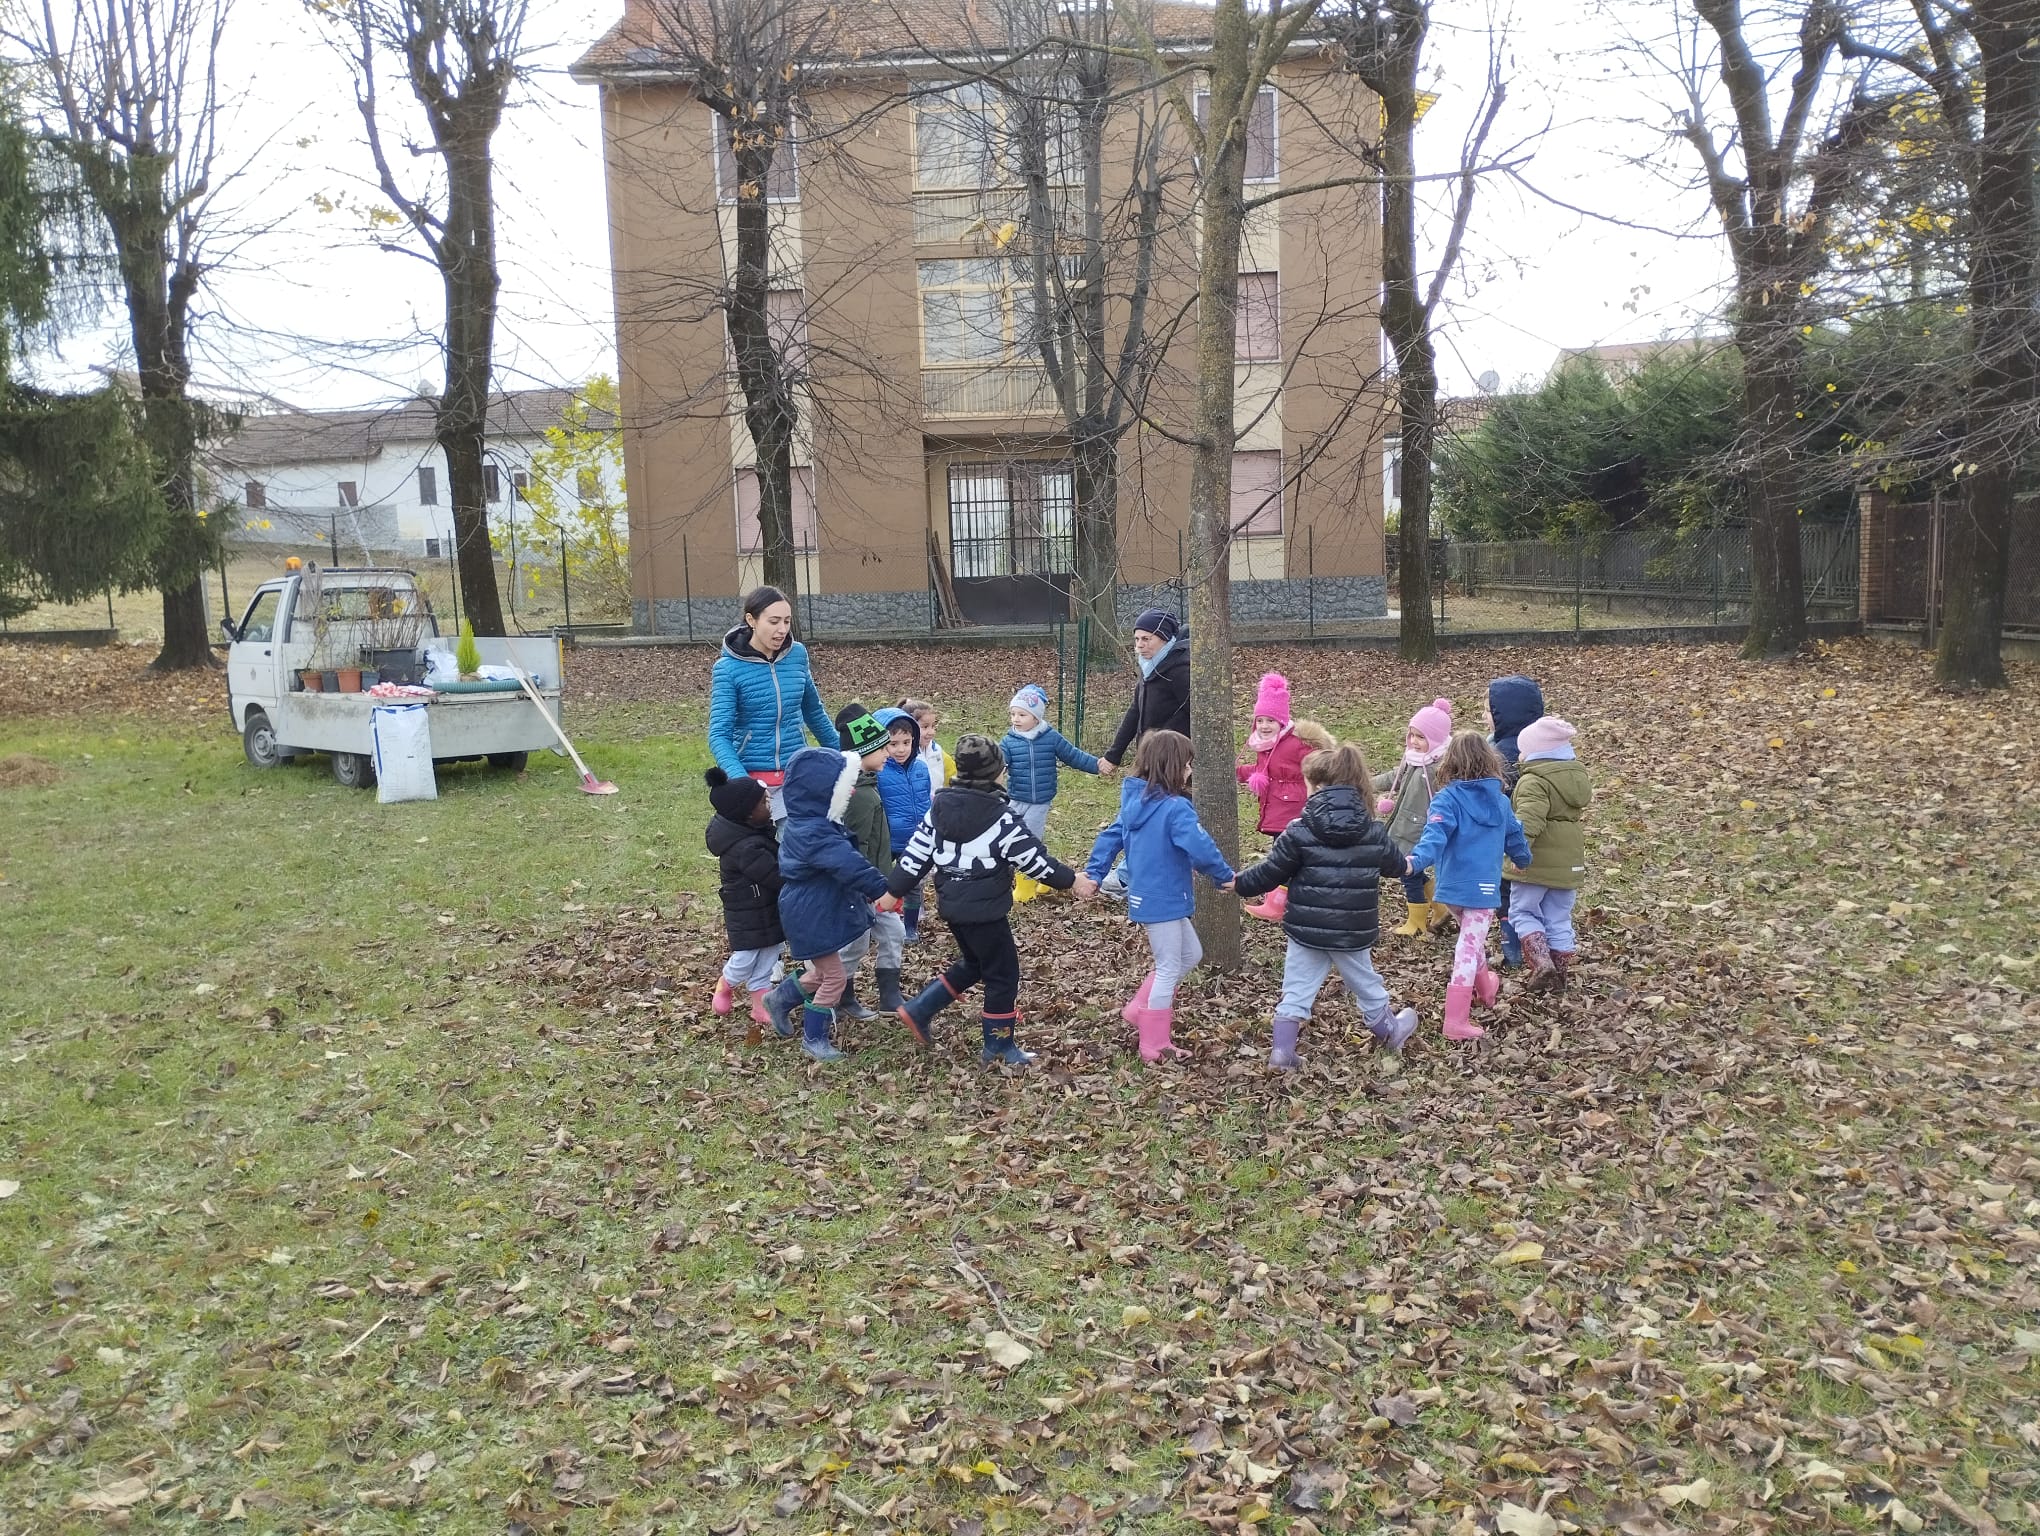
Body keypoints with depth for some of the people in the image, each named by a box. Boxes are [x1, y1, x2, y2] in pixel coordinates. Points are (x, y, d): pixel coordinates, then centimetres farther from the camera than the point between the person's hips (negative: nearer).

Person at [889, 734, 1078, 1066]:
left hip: (951, 905, 7)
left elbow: (916, 855, 3)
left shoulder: (939, 808, 0)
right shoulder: (1001, 817, -18)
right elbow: (1034, 859, -13)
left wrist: (894, 891, 9)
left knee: (972, 964, 26)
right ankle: (999, 1047, 17)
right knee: (1003, 975, 8)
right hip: (985, 909, -7)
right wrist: (1070, 879, 0)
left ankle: (919, 1011, 23)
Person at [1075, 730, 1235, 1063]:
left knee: (1191, 955, 22)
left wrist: (1094, 874, 10)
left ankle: (1138, 1010, 24)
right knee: (1168, 970, 5)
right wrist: (1225, 877, -11)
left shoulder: (1134, 802, 6)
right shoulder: (1176, 808, -22)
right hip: (1163, 902, -9)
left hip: (1145, 898, 9)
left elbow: (1110, 838, 9)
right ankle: (1154, 1047, 13)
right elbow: (1201, 849, -26)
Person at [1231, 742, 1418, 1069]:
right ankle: (1390, 1031, 44)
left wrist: (1238, 883, 9)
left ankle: (1282, 1051, 1)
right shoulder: (1373, 833, -2)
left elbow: (1271, 873, -9)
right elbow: (1395, 863, 16)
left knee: (1296, 990, 6)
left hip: (1306, 931, -2)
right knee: (1366, 984, 24)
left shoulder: (1299, 832, -13)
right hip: (1353, 933, 3)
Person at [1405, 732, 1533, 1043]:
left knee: (1471, 940, 26)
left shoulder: (1447, 799, -9)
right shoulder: (1500, 800, 4)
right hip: (1484, 886, 0)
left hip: (1452, 886, 0)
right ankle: (1456, 1021, -4)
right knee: (1470, 947, 0)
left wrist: (1415, 861, -42)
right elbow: (1515, 839, 19)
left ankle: (1485, 988, 47)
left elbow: (1435, 835, -27)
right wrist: (1526, 861, 39)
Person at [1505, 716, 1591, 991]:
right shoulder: (1576, 775, 10)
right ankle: (1559, 974, 20)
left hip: (1537, 862, -7)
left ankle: (1541, 963, -8)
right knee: (1559, 920, 15)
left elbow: (1530, 818, -32)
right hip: (1569, 862, 7)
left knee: (1522, 912, 8)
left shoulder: (1534, 781, -18)